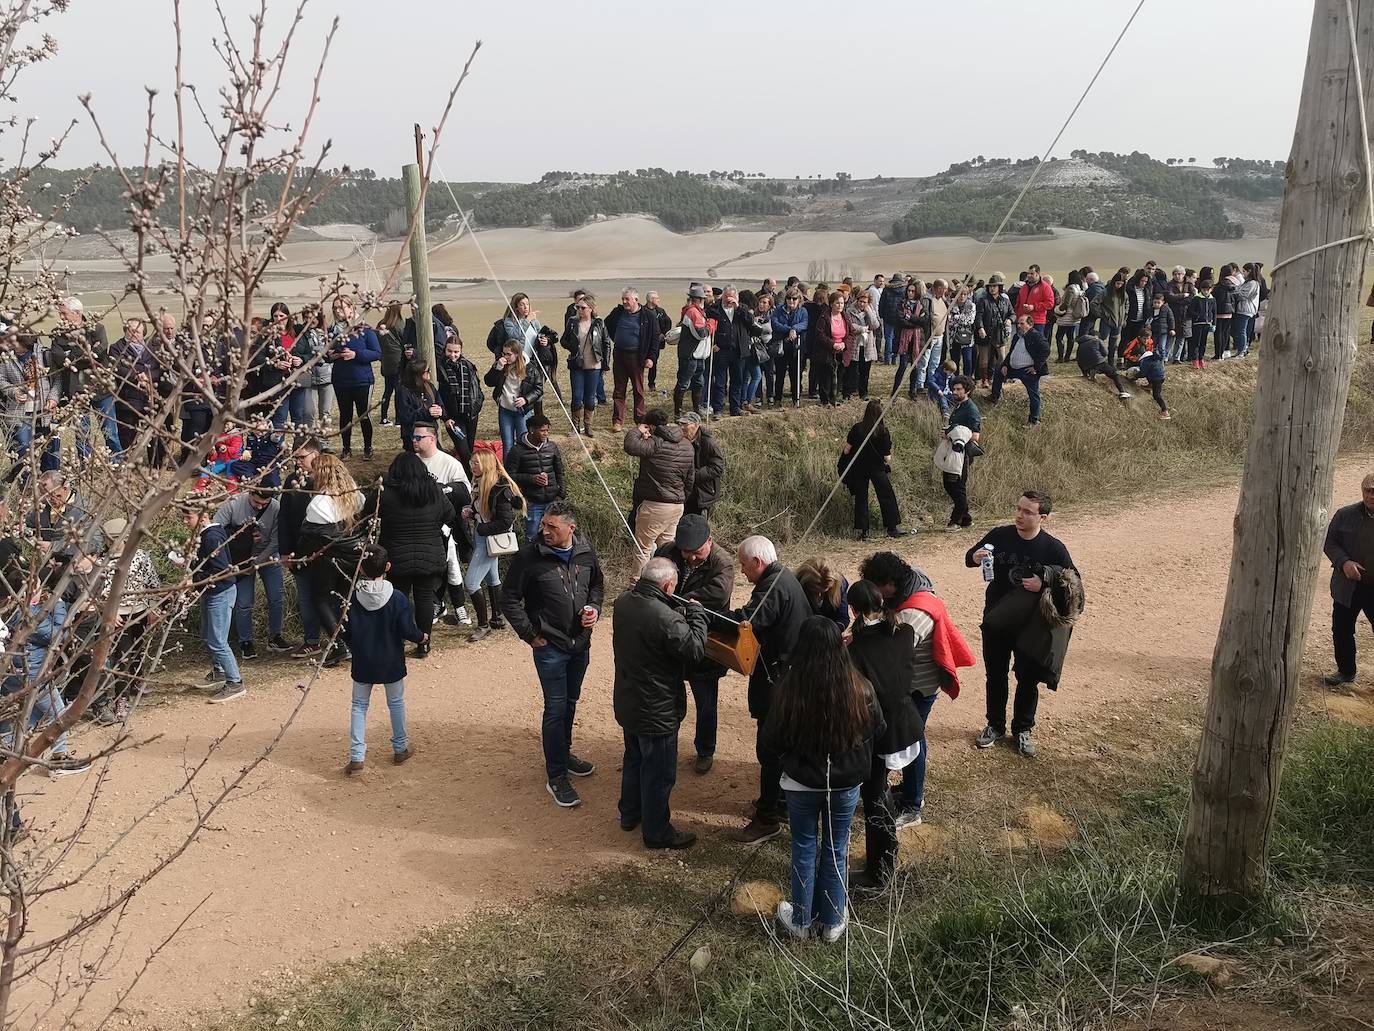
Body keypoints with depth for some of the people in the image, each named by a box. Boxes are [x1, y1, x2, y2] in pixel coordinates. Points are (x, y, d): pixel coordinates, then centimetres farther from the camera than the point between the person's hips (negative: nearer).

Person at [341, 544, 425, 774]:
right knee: (396, 702, 17)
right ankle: (400, 749, 29)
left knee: (359, 705, 12)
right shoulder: (397, 597, -16)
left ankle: (356, 757, 6)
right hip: (391, 662, -1)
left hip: (362, 663, 1)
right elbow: (407, 630, -14)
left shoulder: (352, 597, -11)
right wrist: (423, 637, 6)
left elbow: (346, 633, -5)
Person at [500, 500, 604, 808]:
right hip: (550, 646, -5)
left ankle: (563, 754, 40)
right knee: (556, 708, -1)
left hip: (580, 643, 5)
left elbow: (597, 584, 15)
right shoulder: (530, 556, -17)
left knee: (570, 702, 20)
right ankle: (556, 776, 10)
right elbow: (510, 600, -8)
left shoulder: (585, 551, -4)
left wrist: (594, 608, -4)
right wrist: (530, 635, -10)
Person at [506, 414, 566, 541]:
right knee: (532, 537, 6)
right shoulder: (518, 450, -8)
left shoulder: (552, 447, 4)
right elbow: (509, 475, -7)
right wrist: (531, 479, -18)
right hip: (532, 503, -3)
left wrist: (562, 494, 2)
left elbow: (560, 472, 11)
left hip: (553, 501, 3)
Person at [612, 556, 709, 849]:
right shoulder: (665, 618, -32)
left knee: (634, 759, 28)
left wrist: (683, 614, 1)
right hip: (656, 711, -8)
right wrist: (695, 614, -9)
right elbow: (695, 649, -22)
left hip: (627, 702, 8)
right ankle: (657, 832, 26)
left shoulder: (622, 602, -6)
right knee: (659, 773, 10)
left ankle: (630, 813, 46)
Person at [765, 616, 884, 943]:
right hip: (847, 784, 1)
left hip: (801, 783, -1)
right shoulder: (858, 687, -19)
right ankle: (832, 922, 33)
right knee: (836, 850, 19)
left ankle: (801, 921, 33)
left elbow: (772, 739, -11)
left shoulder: (791, 687, -23)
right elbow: (878, 729, 0)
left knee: (804, 849, 18)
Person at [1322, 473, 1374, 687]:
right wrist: (1343, 562, -16)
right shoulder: (1345, 515, -3)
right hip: (1348, 587, 2)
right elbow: (1330, 543, 2)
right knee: (1342, 630, 13)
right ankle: (1346, 672, 32)